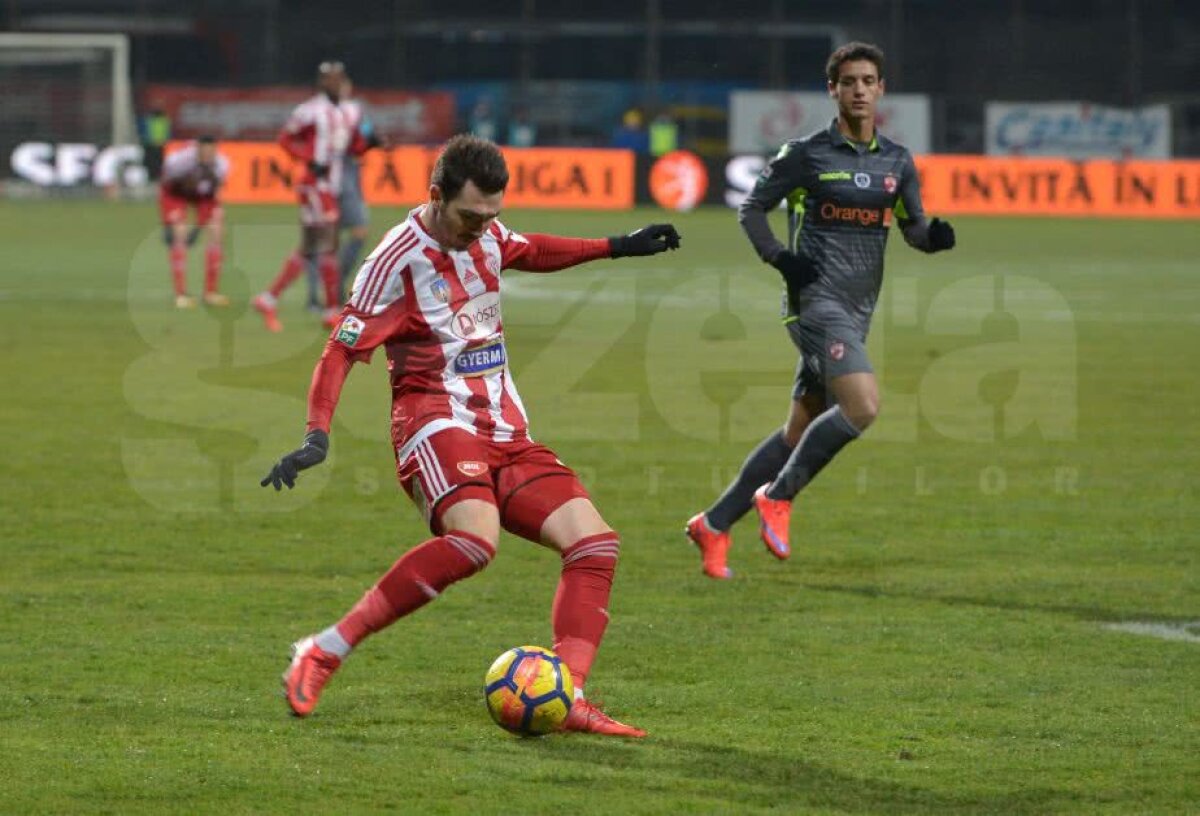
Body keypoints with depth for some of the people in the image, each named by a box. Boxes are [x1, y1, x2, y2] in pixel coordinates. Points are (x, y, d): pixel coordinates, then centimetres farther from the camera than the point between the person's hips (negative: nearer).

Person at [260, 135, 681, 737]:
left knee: (595, 542, -7)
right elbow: (342, 349, -13)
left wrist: (616, 247, 35)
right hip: (437, 424, -8)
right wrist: (317, 437, -24)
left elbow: (528, 252, 34)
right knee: (474, 539, -36)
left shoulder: (485, 233, 10)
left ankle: (566, 701, -10)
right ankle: (324, 653, -30)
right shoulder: (399, 259, -12)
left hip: (504, 432, 8)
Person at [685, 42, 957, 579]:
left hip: (857, 311, 7)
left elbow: (914, 227, 13)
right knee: (863, 405, -25)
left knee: (801, 431, 9)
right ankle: (778, 497, -9)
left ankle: (714, 524, 18)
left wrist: (934, 236, -10)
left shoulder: (898, 162, 11)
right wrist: (778, 257, -11)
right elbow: (752, 208, 5)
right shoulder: (807, 154, -3)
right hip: (816, 299, -7)